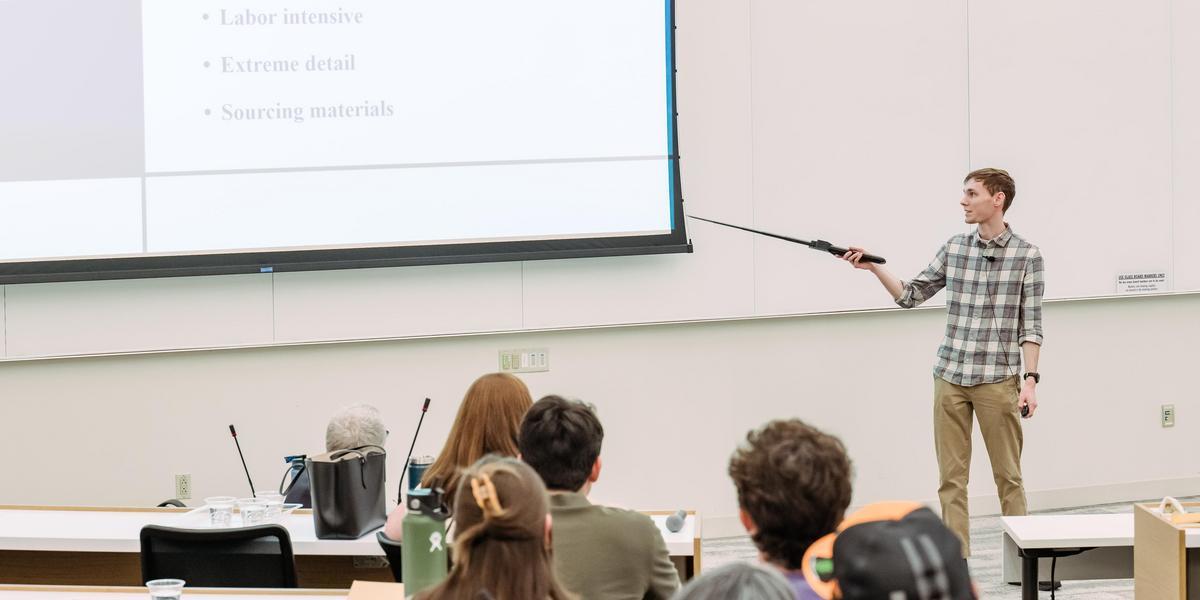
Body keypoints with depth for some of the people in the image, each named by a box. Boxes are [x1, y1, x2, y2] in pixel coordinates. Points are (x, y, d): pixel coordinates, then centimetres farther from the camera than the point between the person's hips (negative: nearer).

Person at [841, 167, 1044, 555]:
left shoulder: (1026, 256, -3)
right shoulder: (953, 249, 8)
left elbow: (1031, 324, -4)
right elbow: (910, 296, 14)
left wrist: (1031, 379, -12)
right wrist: (873, 268, 1)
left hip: (997, 380, -4)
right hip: (949, 378, 4)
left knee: (1008, 476, 4)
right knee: (951, 477, 4)